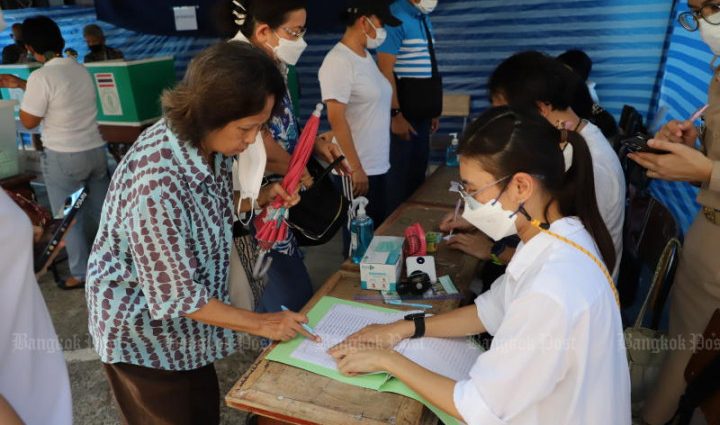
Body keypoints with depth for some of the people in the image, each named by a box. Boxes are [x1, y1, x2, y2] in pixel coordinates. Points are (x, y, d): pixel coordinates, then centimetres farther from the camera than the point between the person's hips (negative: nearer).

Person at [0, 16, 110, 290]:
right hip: (95, 151, 7)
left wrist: (23, 94, 8)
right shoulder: (81, 69, 5)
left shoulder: (41, 77, -17)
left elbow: (29, 121, -8)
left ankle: (81, 274, 15)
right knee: (100, 212, 15)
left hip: (63, 157, -6)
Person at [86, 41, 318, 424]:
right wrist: (262, 324, -19)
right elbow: (176, 296, -29)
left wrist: (262, 197, -12)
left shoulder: (209, 143, -12)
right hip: (143, 326, -7)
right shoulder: (157, 182, -37)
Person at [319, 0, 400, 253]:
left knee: (378, 230, 18)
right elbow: (336, 119, -20)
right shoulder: (339, 61, -15)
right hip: (358, 169, -8)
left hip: (378, 165, 9)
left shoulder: (366, 56, 11)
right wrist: (356, 168, -20)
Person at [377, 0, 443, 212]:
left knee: (418, 172, 16)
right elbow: (385, 71, -18)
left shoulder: (425, 19, 13)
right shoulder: (396, 18, -12)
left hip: (422, 114, 8)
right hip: (404, 115, -8)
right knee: (399, 175, 2)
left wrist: (433, 111, 17)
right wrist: (396, 114, -22)